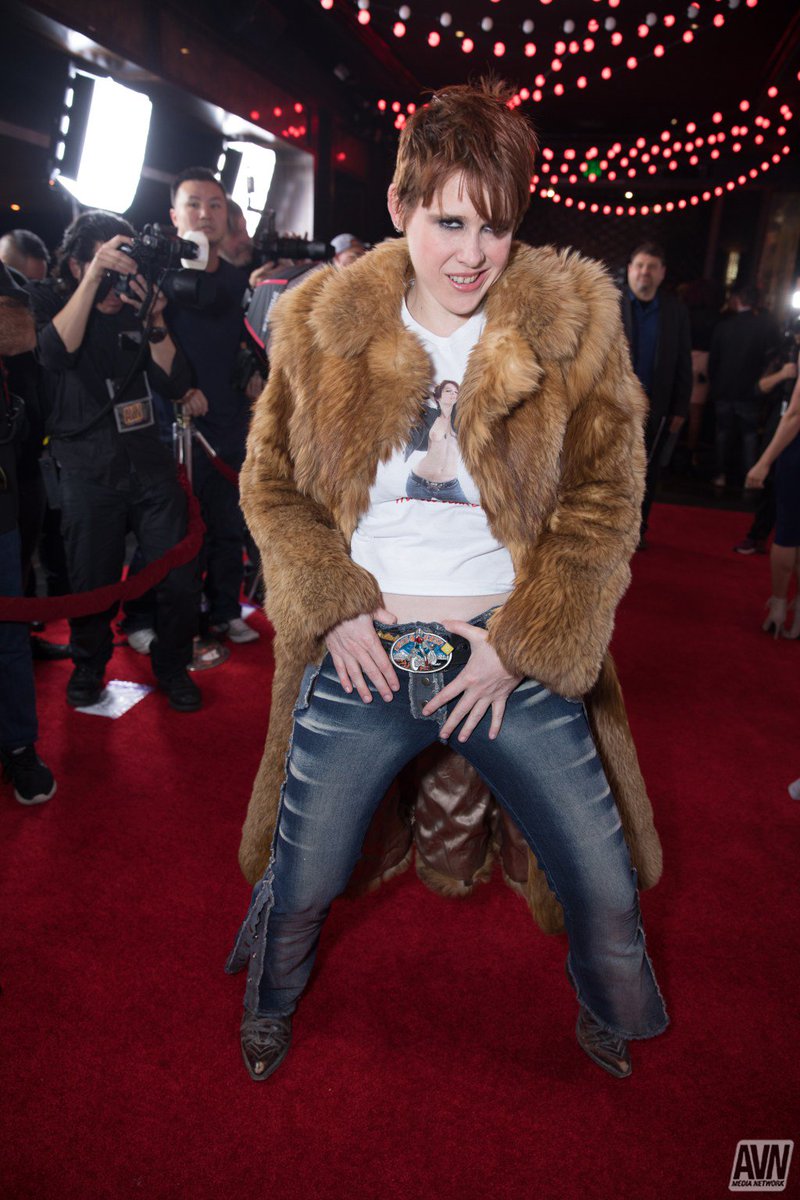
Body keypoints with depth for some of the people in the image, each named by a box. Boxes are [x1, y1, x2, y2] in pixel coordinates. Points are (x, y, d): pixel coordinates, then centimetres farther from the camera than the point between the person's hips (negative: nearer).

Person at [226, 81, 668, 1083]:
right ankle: (269, 1006, 52)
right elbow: (270, 482, 5)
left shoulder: (575, 322, -2)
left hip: (517, 662, 0)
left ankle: (612, 1023, 48)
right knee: (299, 881, 14)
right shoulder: (319, 325, 0)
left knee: (607, 887, 11)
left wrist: (521, 643, -9)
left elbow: (605, 495, -2)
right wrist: (333, 607, -8)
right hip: (360, 655, 1)